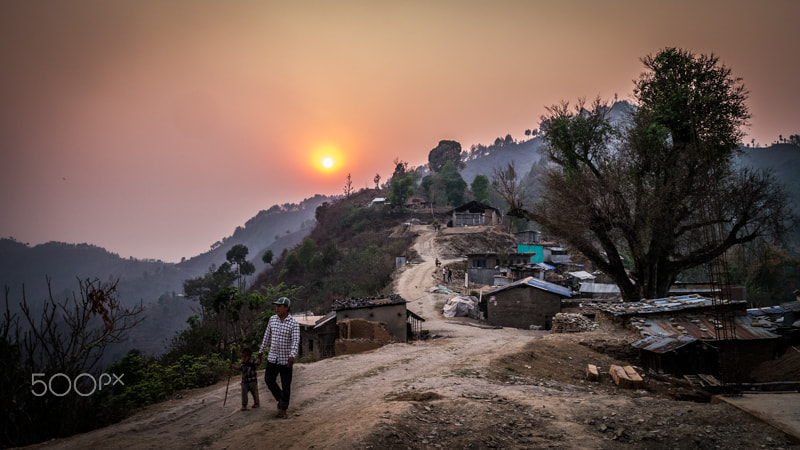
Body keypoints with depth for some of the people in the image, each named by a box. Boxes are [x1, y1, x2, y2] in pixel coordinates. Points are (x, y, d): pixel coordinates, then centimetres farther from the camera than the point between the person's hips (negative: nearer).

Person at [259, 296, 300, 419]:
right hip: (272, 358, 5)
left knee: (286, 385, 3)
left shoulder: (294, 323, -13)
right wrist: (261, 350, 21)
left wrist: (292, 356, -38)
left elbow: (296, 341, -23)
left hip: (286, 359, -5)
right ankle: (281, 399, 30)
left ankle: (283, 409, 17)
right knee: (269, 380, 9)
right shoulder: (272, 319, 3)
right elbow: (267, 336, 15)